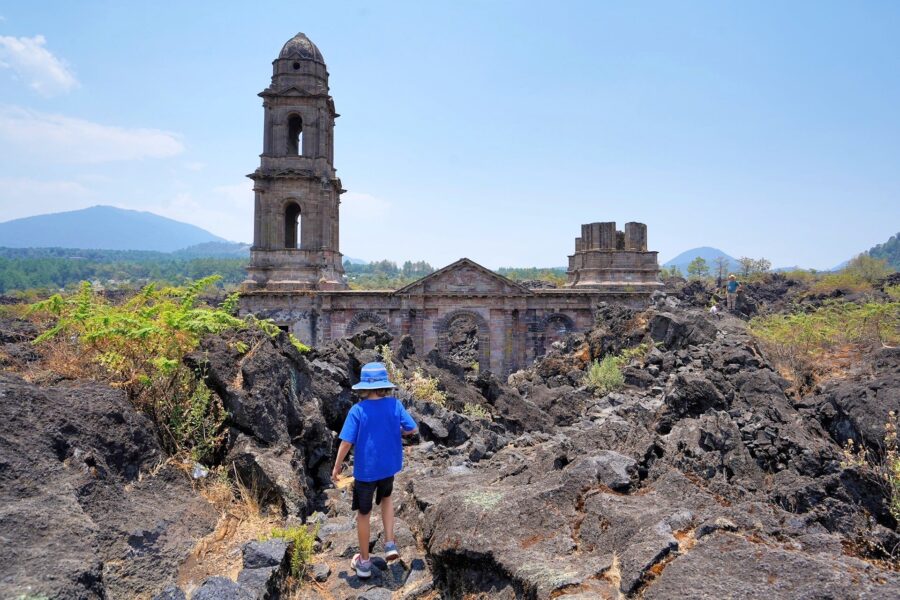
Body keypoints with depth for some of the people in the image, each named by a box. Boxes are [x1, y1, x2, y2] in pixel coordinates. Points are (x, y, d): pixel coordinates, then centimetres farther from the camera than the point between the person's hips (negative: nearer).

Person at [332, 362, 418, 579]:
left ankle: (364, 563, 29)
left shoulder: (357, 410, -18)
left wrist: (337, 467, -3)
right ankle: (390, 544, 20)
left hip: (365, 470, -2)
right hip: (389, 467, 3)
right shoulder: (395, 405, -11)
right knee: (386, 498, 31)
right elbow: (412, 429, -8)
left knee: (363, 514, 16)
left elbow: (346, 442, -17)